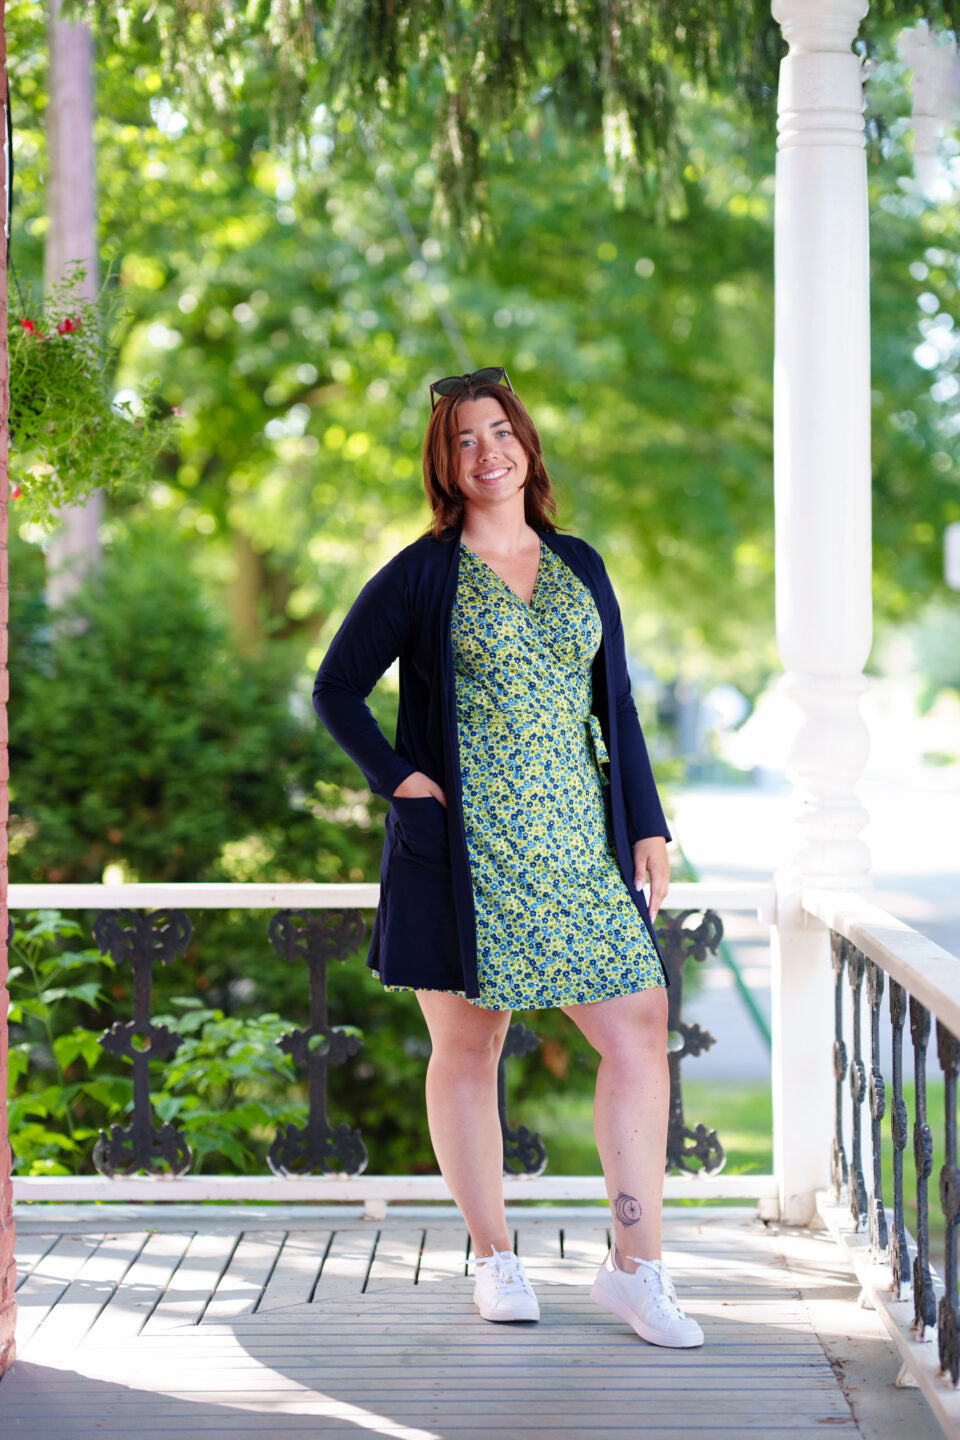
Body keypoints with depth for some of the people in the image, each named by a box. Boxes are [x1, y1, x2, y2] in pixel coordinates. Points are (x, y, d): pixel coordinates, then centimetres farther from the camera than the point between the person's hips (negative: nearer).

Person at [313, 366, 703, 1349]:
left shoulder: (580, 568, 13)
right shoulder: (420, 576, 1)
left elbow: (616, 707, 16)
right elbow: (336, 688, 4)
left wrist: (647, 826, 10)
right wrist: (400, 779, -7)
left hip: (578, 849, 4)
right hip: (465, 850, -4)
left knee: (640, 1029, -4)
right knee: (467, 1046, 3)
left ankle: (635, 1266, 2)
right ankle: (493, 1260, 17)